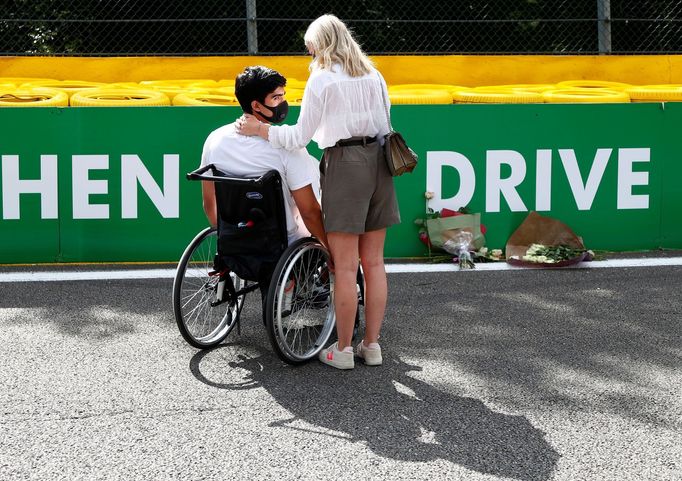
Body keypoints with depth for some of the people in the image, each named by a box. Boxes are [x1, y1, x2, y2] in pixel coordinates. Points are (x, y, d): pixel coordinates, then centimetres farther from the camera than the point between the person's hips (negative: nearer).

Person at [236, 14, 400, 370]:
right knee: (374, 262, 9)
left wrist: (260, 130, 3)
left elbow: (300, 136, -6)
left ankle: (343, 351, 4)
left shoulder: (322, 78, -5)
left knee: (345, 267, -2)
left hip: (344, 164, -6)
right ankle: (372, 345, 14)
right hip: (378, 161, 6)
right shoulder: (373, 75, 13)